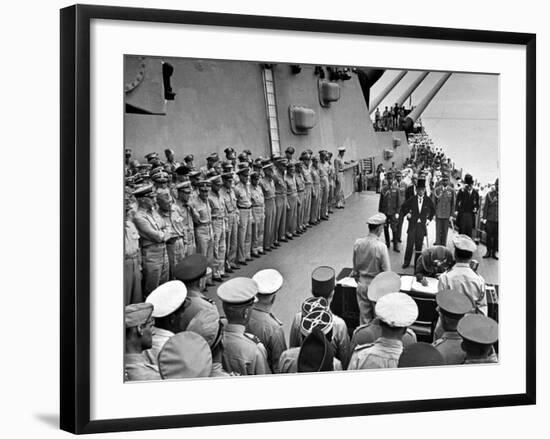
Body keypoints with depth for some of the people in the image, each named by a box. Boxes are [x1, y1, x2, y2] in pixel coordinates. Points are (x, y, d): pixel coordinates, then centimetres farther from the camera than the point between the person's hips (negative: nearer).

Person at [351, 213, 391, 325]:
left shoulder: (358, 243, -8)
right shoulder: (381, 246, -21)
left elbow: (355, 267, 4)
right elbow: (387, 271, -16)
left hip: (362, 285, 4)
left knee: (364, 316, 15)